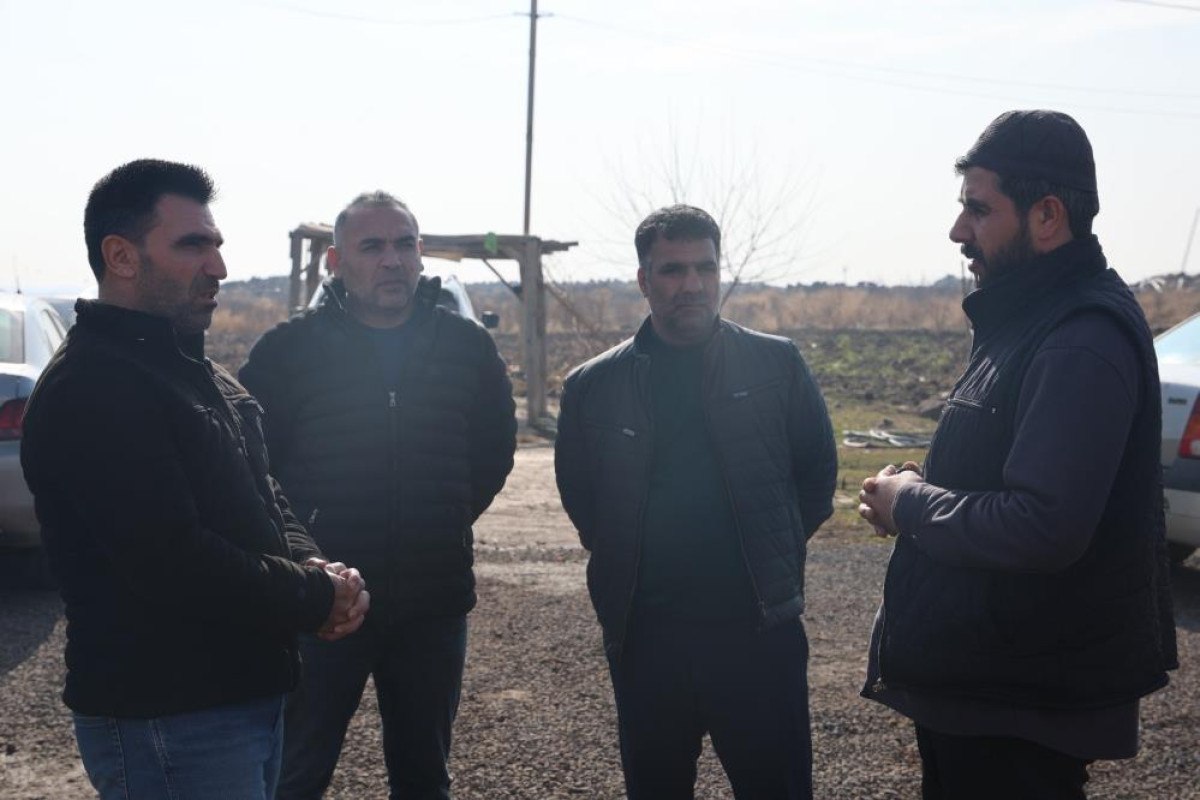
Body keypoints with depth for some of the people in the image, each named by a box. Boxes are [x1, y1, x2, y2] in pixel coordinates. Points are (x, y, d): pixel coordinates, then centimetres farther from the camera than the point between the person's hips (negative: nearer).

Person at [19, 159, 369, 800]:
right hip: (164, 721, -9)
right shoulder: (90, 390, -17)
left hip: (248, 694, 9)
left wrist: (314, 569, -4)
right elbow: (173, 564, -25)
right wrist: (317, 598, -13)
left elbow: (264, 502, 18)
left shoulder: (199, 375, 15)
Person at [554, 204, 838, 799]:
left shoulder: (776, 364, 1)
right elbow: (578, 492, 15)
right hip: (644, 635, 2)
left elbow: (817, 469, 9)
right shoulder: (593, 386, 3)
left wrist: (774, 555, 7)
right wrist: (622, 563, 10)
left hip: (759, 630, -1)